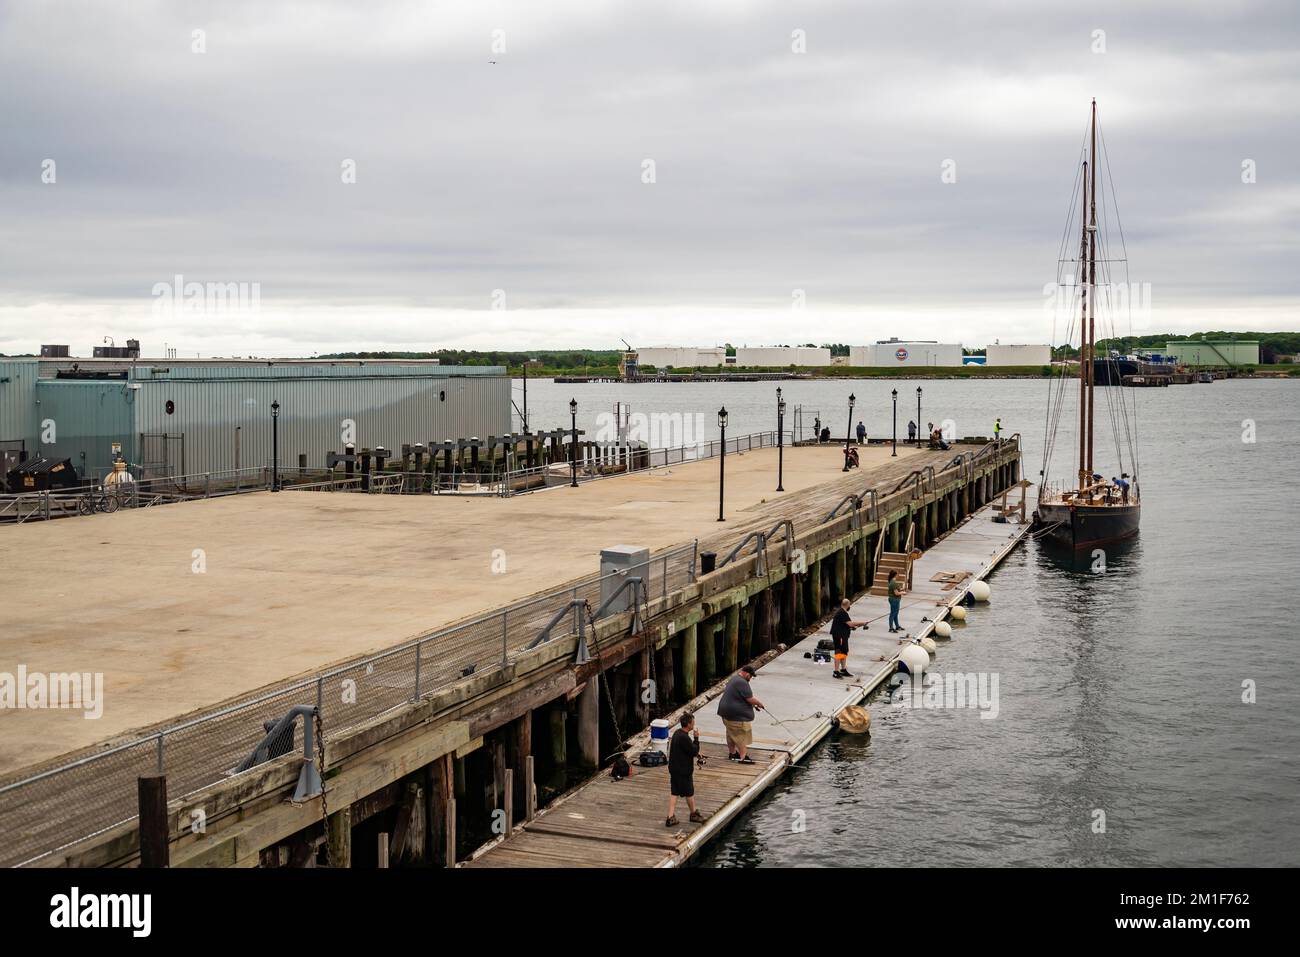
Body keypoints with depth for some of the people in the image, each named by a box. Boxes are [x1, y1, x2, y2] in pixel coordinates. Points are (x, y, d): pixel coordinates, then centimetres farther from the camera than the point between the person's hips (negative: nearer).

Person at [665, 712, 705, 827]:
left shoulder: (677, 733, 5)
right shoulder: (684, 738, -26)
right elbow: (694, 751, -19)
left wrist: (696, 753, 13)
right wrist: (696, 738, -11)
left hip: (674, 769, 9)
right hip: (683, 771, -9)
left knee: (674, 793, 10)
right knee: (689, 793, 11)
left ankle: (670, 817, 8)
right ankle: (694, 814, 29)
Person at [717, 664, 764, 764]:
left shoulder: (734, 678, 11)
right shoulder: (742, 683, -22)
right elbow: (750, 699, -20)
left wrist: (754, 704, 18)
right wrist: (759, 703, -1)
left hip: (726, 712, 10)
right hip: (738, 715, -10)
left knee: (731, 734, 20)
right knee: (742, 736, -3)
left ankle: (732, 753, 32)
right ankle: (743, 757, -2)